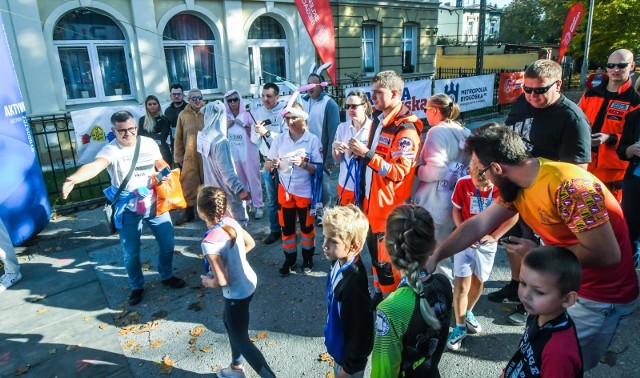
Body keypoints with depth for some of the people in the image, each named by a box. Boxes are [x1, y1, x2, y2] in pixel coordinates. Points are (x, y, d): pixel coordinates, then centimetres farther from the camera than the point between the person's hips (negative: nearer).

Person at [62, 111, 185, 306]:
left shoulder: (149, 143, -2)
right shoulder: (110, 150, -16)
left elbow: (161, 164, 13)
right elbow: (94, 166, -36)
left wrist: (167, 175, -9)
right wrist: (74, 178, -56)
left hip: (155, 203, 3)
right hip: (129, 209, -3)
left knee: (167, 242, 11)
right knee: (131, 253, 7)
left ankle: (167, 276, 36)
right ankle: (137, 286, 32)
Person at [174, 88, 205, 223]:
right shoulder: (183, 115, 3)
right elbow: (178, 138, 6)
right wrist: (179, 157, 4)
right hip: (189, 155, 1)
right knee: (188, 184, 7)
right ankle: (188, 213, 21)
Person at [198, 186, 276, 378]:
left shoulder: (209, 243, -30)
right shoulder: (232, 222, -9)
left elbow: (221, 281, -26)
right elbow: (251, 243, 7)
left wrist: (207, 282, -5)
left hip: (237, 293, -8)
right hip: (249, 282, 9)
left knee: (241, 340, 14)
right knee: (228, 321, 31)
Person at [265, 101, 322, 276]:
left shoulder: (313, 140, -9)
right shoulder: (279, 139, -2)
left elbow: (318, 168, -10)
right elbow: (266, 165, -1)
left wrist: (303, 164, -28)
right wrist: (272, 164, -24)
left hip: (305, 191, -2)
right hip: (285, 190, 2)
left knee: (306, 226, 13)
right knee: (286, 227, 13)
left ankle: (307, 257, 34)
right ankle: (289, 259, 32)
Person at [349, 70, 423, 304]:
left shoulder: (406, 129, -19)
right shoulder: (378, 119, 10)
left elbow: (399, 171, -26)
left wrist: (366, 153, -28)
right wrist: (360, 153, 7)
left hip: (389, 206, -9)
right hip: (371, 200, 9)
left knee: (386, 259, 3)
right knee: (374, 252, 20)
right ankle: (378, 294, 39)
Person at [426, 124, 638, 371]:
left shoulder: (569, 187, -32)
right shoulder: (515, 184, -6)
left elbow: (606, 254, -31)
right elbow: (478, 224, -7)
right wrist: (435, 256, -14)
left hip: (602, 299, -7)